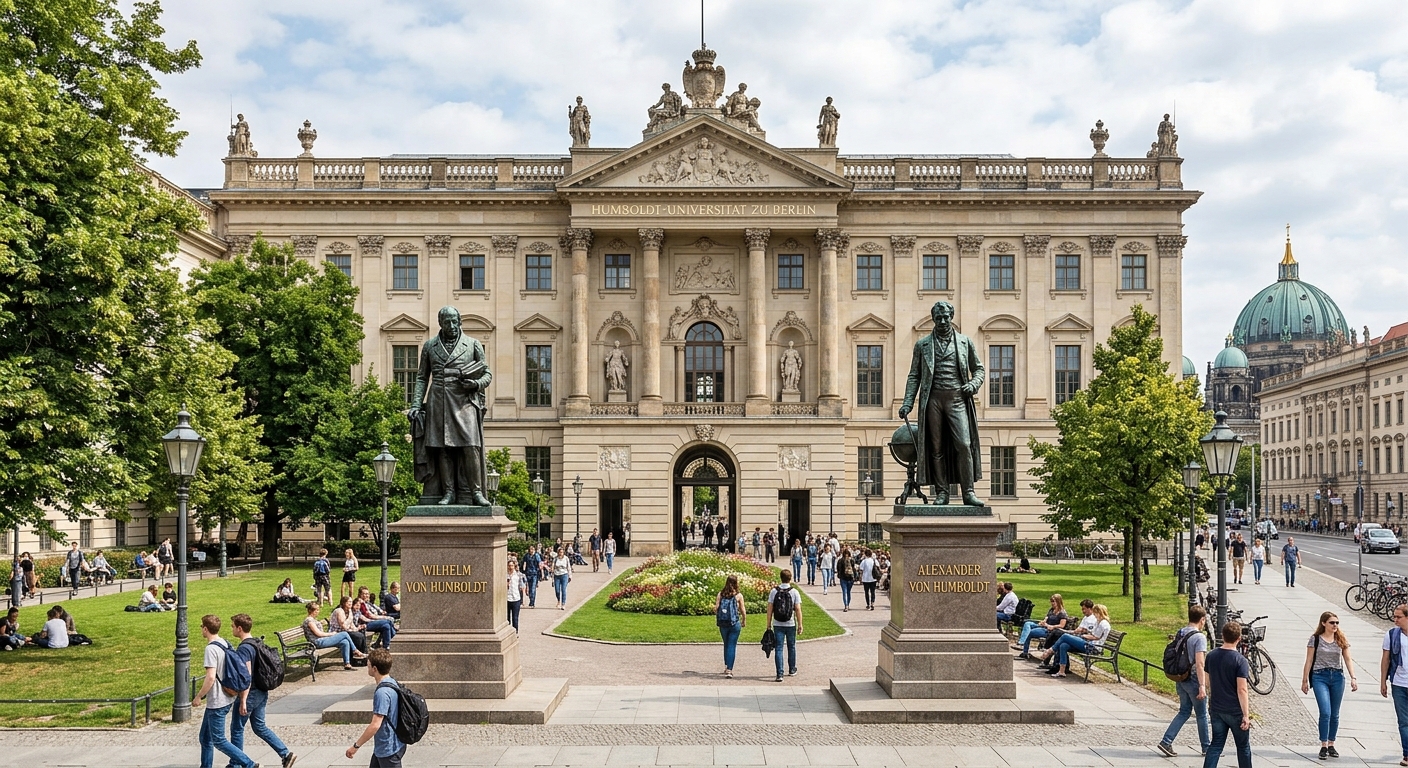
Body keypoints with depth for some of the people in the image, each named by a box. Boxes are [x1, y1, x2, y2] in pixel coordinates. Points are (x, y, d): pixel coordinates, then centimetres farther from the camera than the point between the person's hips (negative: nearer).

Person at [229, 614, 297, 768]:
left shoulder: (244, 648, -19)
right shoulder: (257, 643, 9)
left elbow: (247, 676, -24)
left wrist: (243, 701, -24)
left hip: (249, 693, -9)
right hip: (262, 692, 9)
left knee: (237, 729, 7)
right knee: (260, 726, 16)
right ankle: (286, 754, 9)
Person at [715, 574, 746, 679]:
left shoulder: (721, 594, 1)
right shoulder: (738, 595, -5)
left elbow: (715, 608, -3)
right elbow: (743, 610, -3)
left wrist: (717, 619, 14)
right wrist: (744, 621, 13)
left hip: (723, 624, 3)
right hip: (735, 624, -3)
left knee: (726, 645, 20)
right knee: (732, 646, -1)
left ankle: (726, 666, 31)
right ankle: (729, 670, -8)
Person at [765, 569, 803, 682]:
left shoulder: (774, 591, -2)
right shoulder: (794, 592, -6)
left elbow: (770, 609, -1)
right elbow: (798, 610, -8)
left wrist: (768, 625, 5)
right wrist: (800, 625, -1)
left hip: (777, 625, 0)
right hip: (791, 625, 0)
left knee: (779, 648, 1)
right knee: (791, 647, 18)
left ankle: (779, 674, -7)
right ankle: (792, 669, 33)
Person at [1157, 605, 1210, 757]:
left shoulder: (1179, 634, 7)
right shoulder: (1199, 637, -17)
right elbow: (1199, 664, -23)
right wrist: (1202, 686, -23)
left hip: (1180, 679, 7)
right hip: (1193, 680, -7)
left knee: (1184, 712, 13)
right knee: (1201, 715, 9)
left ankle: (1166, 741, 4)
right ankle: (1205, 747, 22)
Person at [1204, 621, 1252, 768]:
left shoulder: (1211, 656, 2)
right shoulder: (1240, 660, -16)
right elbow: (1241, 690, -19)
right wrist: (1246, 715, -15)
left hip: (1216, 710, 5)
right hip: (1235, 711, -4)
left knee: (1216, 745, 8)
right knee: (1243, 747, 12)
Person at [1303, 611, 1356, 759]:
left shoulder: (1342, 639, 6)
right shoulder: (1315, 639, -2)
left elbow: (1348, 659, 8)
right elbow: (1309, 661, 1)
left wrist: (1353, 677, -2)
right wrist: (1304, 681, 1)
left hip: (1337, 676, 3)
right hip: (1320, 676, -3)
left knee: (1335, 714, 8)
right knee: (1325, 712, -12)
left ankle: (1331, 745, 18)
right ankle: (1323, 746, -5)